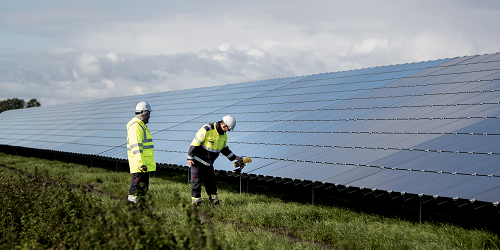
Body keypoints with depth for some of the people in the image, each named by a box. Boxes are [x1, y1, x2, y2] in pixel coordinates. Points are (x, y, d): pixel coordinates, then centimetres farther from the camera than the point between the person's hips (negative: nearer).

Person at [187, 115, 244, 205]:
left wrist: (234, 157, 12)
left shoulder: (224, 135, 1)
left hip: (209, 163, 6)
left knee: (210, 180, 9)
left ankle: (213, 199, 20)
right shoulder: (207, 130, -24)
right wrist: (190, 158, -19)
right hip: (198, 160, -6)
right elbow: (195, 142, -20)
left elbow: (224, 148, 16)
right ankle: (196, 201, 4)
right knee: (196, 181, -3)